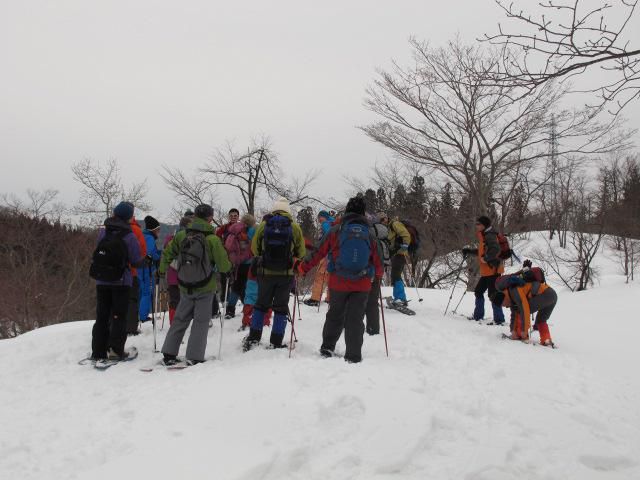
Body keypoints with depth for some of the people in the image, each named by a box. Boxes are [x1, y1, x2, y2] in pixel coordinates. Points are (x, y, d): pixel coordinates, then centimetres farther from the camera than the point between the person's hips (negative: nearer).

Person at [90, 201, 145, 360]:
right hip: (121, 281, -4)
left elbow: (98, 252, 11)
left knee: (101, 316, 11)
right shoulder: (129, 236, -10)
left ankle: (98, 351, 10)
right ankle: (116, 350, -4)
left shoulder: (103, 232, 3)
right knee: (119, 316, 5)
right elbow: (137, 261, -8)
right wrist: (147, 259, 11)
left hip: (101, 281, 4)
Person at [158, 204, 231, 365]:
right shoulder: (212, 239, -16)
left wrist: (162, 270, 21)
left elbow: (167, 253, 6)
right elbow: (223, 265, -13)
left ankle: (169, 353, 17)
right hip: (205, 288, -4)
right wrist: (228, 266, 10)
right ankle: (194, 357, 8)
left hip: (185, 287, 4)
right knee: (201, 321, 7)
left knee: (180, 318, 16)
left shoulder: (181, 235, -3)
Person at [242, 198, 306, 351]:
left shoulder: (263, 225, -1)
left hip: (265, 272, 1)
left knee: (261, 304, 16)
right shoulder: (294, 227, -2)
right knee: (281, 308, 9)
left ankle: (253, 338, 17)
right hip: (286, 274, -1)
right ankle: (276, 343, 10)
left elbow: (254, 248, 6)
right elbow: (301, 252, 3)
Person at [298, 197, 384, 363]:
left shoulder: (336, 230, -3)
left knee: (335, 316, 17)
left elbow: (319, 253, -2)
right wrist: (378, 275, 29)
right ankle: (353, 356, 6)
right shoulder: (369, 234, 2)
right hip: (362, 286, 0)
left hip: (338, 283, 0)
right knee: (355, 319, 6)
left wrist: (303, 267, 11)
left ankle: (327, 348, 25)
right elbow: (377, 261, 8)